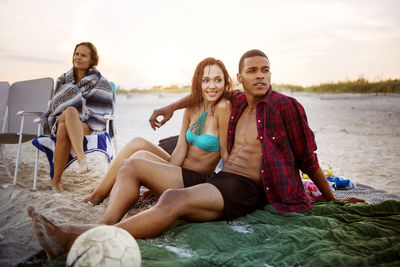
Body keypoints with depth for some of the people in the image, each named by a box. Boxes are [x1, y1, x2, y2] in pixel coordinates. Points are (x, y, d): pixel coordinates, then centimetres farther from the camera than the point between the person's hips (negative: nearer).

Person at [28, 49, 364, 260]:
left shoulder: (285, 106, -2)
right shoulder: (237, 101, 15)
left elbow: (307, 158, 5)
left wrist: (332, 199, 12)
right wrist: (171, 107, 24)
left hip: (245, 189, -7)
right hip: (214, 178, 8)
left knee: (173, 200, -38)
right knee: (132, 166, 1)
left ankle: (79, 239, -39)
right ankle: (103, 227, -21)